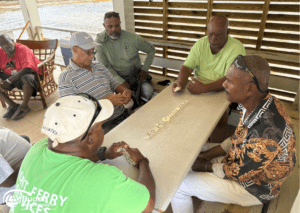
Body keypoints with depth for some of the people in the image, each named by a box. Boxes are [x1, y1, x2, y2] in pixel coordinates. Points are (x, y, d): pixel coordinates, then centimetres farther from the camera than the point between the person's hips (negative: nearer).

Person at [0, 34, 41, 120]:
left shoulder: (23, 50, -16)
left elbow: (27, 69, -28)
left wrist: (9, 81, -30)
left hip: (27, 75, -6)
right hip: (10, 77, 6)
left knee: (27, 78, -40)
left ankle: (24, 107, -18)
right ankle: (13, 106, -8)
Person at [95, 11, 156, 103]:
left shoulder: (133, 38, -8)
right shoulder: (100, 41, -9)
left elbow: (151, 50, 8)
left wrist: (145, 69, -3)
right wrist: (121, 82, -20)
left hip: (135, 74, 0)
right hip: (116, 77, 0)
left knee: (148, 92, -27)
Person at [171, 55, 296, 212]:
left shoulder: (265, 131, -39)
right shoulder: (256, 104, -12)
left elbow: (240, 173, -25)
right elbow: (238, 139, 2)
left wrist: (206, 167, -10)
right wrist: (208, 154, -3)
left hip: (252, 185, -8)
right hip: (241, 159, 8)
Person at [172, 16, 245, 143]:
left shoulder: (237, 48, -13)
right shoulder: (200, 44, 2)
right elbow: (187, 67, -4)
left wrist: (204, 88, -37)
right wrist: (181, 83, -27)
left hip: (221, 91, -3)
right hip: (198, 87, 4)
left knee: (220, 118, -30)